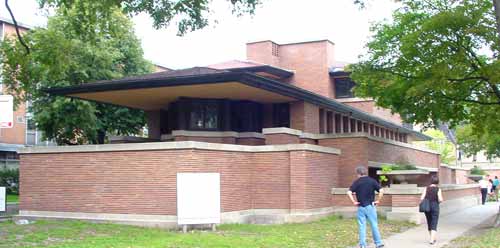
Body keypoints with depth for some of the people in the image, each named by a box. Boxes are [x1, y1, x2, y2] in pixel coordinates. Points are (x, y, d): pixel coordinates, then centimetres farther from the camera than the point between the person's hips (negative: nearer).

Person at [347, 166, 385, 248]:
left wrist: (354, 202, -6)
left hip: (361, 207, 0)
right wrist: (378, 201, 0)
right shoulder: (372, 181, 0)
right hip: (370, 206, 1)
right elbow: (381, 191, -9)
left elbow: (349, 193, -14)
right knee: (374, 225, 10)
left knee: (362, 226, 5)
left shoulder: (356, 182, -3)